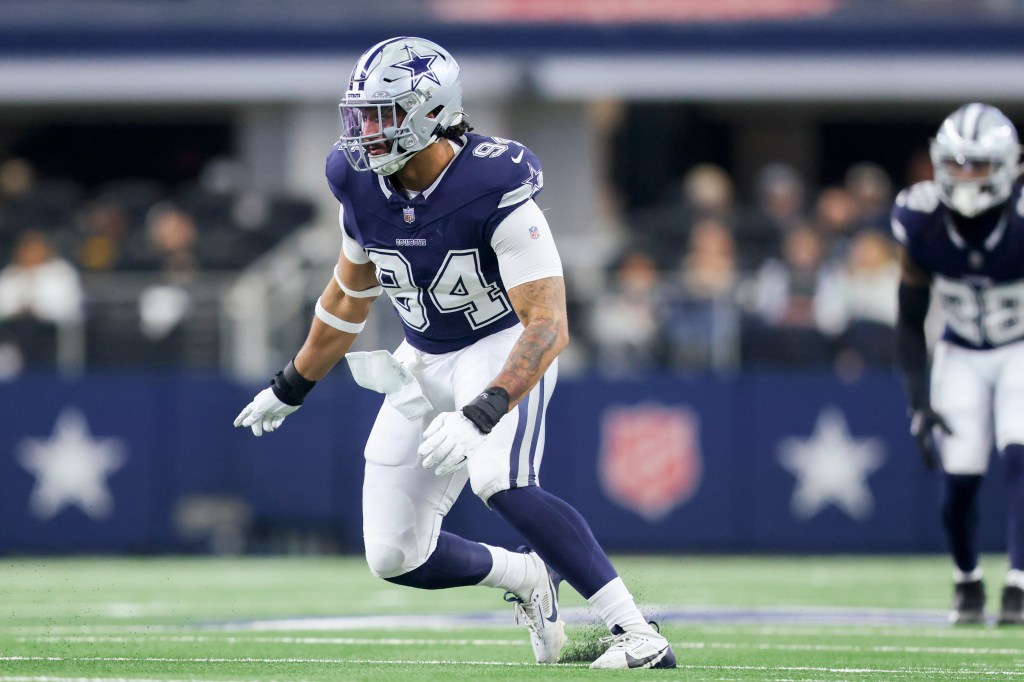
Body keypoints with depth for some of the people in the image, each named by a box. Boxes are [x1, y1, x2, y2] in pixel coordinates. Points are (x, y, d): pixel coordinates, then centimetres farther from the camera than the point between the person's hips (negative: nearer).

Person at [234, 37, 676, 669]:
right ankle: (526, 577, 28)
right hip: (423, 363, 7)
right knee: (394, 558, 0)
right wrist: (290, 389, 22)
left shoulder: (494, 188, -28)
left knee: (499, 481, -36)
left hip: (504, 349, -6)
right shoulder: (363, 184, -9)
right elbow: (350, 295, 12)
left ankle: (637, 633, -31)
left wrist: (481, 414, -47)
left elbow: (549, 324, -33)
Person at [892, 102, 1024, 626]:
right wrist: (919, 404, -13)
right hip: (961, 355, 2)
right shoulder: (921, 225, -18)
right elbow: (910, 324, -7)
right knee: (960, 476, -6)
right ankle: (967, 582, 22)